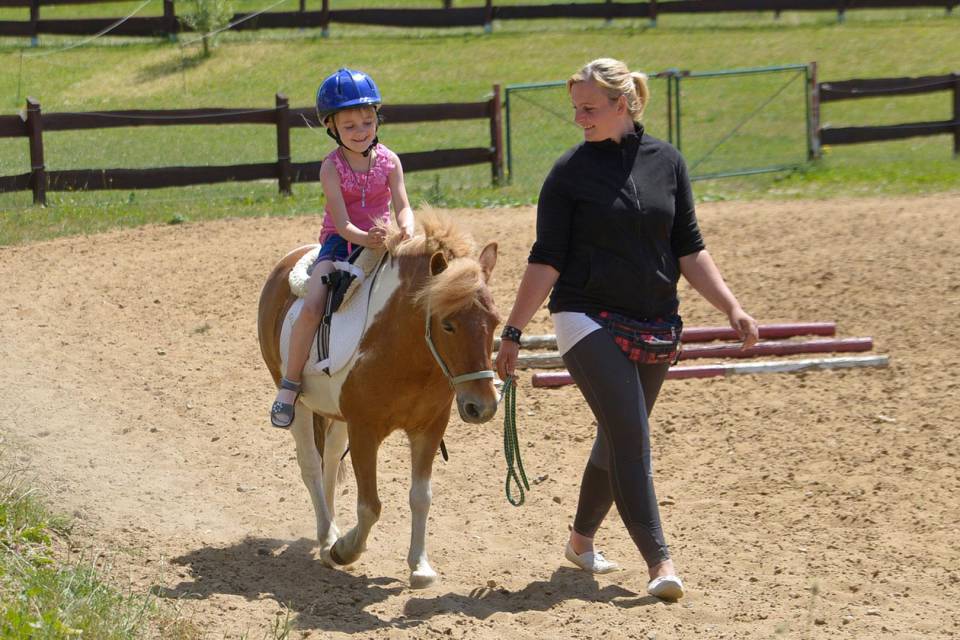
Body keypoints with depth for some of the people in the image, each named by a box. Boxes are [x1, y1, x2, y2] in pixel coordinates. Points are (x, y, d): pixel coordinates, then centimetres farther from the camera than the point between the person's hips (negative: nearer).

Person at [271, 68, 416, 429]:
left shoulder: (388, 161, -1)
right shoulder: (332, 167, -8)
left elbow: (403, 206, -9)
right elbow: (342, 221, -16)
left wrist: (407, 231, -32)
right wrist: (364, 238, -38)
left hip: (381, 242, 3)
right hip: (340, 244, -2)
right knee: (311, 308, -23)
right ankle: (290, 385, -11)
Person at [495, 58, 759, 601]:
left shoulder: (667, 162, 3)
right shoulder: (571, 172, -5)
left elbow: (689, 250, 7)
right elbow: (546, 261, -5)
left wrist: (732, 308, -2)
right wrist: (513, 333, -8)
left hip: (655, 327, 4)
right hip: (589, 320, -4)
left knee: (619, 437, 13)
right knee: (630, 435, -15)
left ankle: (582, 538, 33)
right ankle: (660, 560, -17)